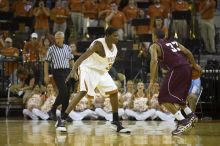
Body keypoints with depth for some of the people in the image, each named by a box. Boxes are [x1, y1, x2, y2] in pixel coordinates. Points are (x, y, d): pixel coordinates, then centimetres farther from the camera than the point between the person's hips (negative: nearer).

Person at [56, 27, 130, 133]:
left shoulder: (114, 48, 2)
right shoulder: (98, 44, -24)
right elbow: (83, 56, -33)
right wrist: (73, 71, -45)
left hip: (102, 72, 9)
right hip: (89, 69, -9)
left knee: (114, 92, 6)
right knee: (83, 92, -24)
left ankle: (116, 121, 18)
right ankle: (62, 120, -24)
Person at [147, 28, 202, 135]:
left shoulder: (154, 46, 8)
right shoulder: (173, 42, 26)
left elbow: (154, 60, -11)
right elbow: (188, 52, 15)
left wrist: (152, 81, -15)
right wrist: (194, 65, 30)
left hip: (176, 70, -7)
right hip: (187, 69, 8)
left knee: (164, 98, -1)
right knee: (177, 96, 28)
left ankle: (183, 122, -12)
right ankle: (191, 115, 19)